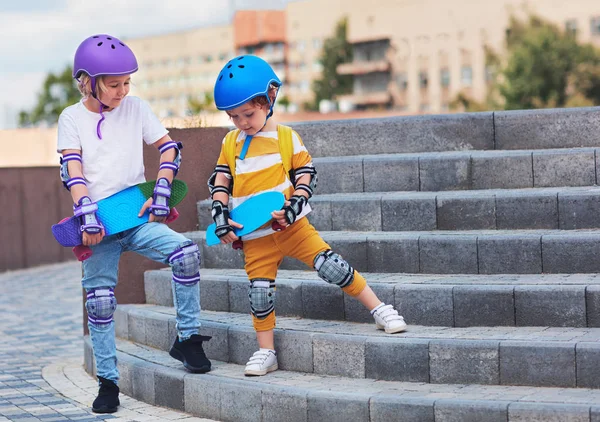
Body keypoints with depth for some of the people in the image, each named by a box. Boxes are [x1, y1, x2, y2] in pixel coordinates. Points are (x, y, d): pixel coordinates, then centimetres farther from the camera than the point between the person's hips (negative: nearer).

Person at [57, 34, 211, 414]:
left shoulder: (135, 107, 5)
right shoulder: (72, 118, 2)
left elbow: (169, 148, 7)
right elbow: (73, 170, -8)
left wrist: (160, 193, -5)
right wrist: (87, 215, -20)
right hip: (100, 225, 0)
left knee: (187, 253, -22)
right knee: (99, 302, -1)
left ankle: (188, 338, -6)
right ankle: (108, 381, 14)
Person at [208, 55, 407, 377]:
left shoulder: (286, 138, -2)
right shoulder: (231, 143, 6)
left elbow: (306, 175, 0)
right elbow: (220, 181, 7)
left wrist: (294, 206, -15)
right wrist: (221, 214, -7)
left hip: (292, 226, -2)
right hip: (254, 237, 2)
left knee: (330, 265, -11)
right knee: (259, 292, 1)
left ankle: (378, 309, 1)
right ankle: (266, 352, 15)